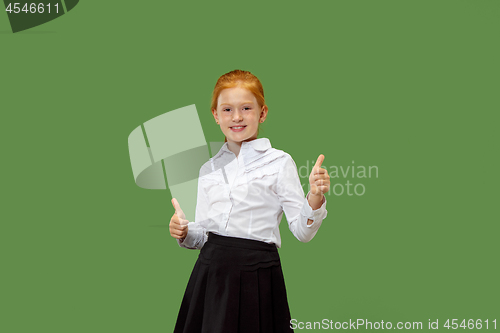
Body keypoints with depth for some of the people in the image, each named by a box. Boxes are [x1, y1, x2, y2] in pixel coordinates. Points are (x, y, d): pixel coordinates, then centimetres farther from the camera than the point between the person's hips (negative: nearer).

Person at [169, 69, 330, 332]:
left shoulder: (279, 163, -1)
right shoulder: (209, 169, 12)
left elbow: (302, 231, -4)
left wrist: (315, 198, -21)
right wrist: (184, 232, -4)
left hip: (256, 275, -4)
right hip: (211, 269, 4)